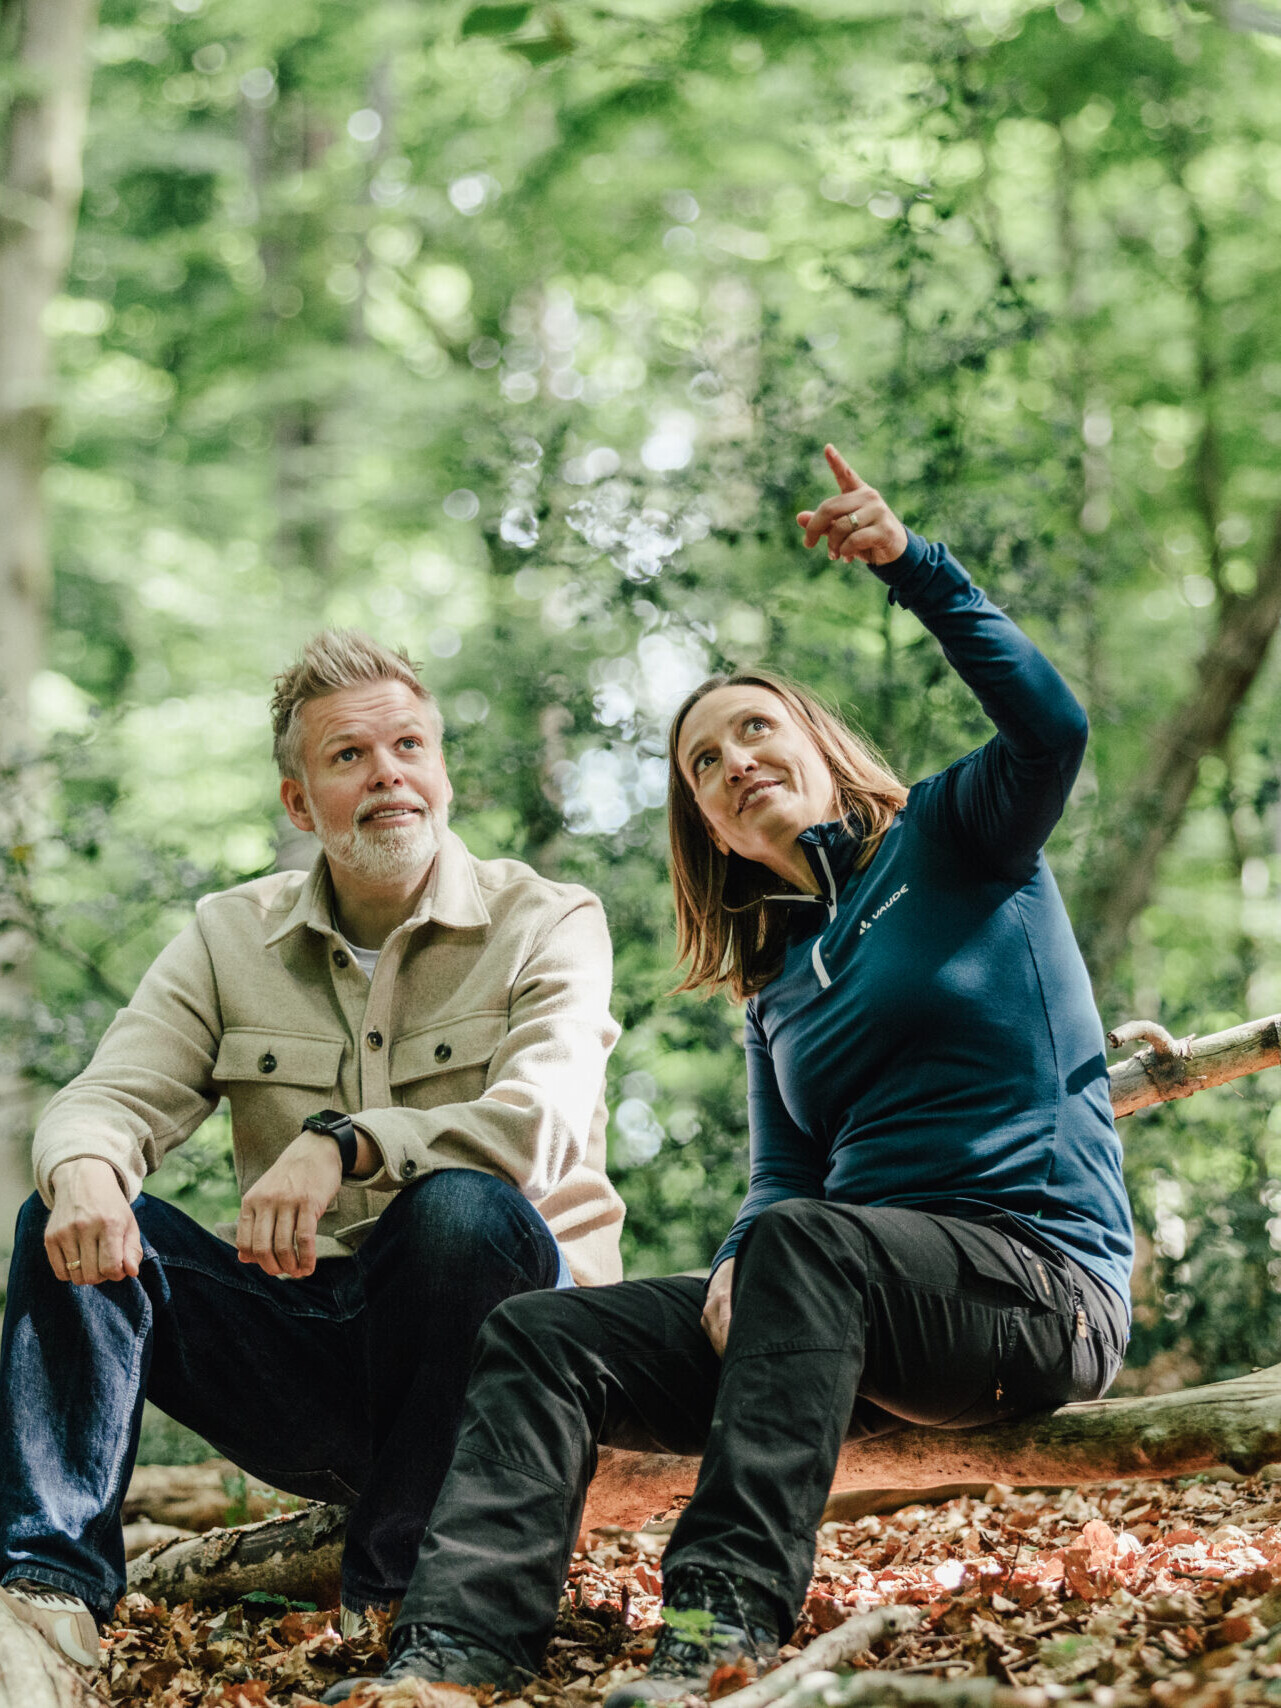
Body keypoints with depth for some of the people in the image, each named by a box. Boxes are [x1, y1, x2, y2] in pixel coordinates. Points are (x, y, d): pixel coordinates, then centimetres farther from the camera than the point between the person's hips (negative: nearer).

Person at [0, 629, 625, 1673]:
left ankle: (397, 1593, -21)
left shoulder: (547, 924, -3)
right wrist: (84, 1169, -29)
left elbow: (541, 1125, -21)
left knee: (463, 1206, -35)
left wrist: (346, 1143, -36)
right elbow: (108, 1100, -3)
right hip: (301, 1336, 3)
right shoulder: (230, 939, 9)